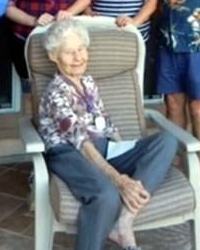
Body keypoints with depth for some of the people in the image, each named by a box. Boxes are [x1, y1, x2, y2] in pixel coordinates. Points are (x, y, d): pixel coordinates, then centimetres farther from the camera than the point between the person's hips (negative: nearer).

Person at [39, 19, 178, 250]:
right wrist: (119, 180, -32)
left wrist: (129, 157, 3)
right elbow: (80, 140, -20)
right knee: (108, 195, -42)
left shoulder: (88, 83, 18)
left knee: (167, 141, -14)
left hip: (103, 150, 8)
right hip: (70, 155, -8)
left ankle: (124, 225, -27)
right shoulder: (56, 93, -8)